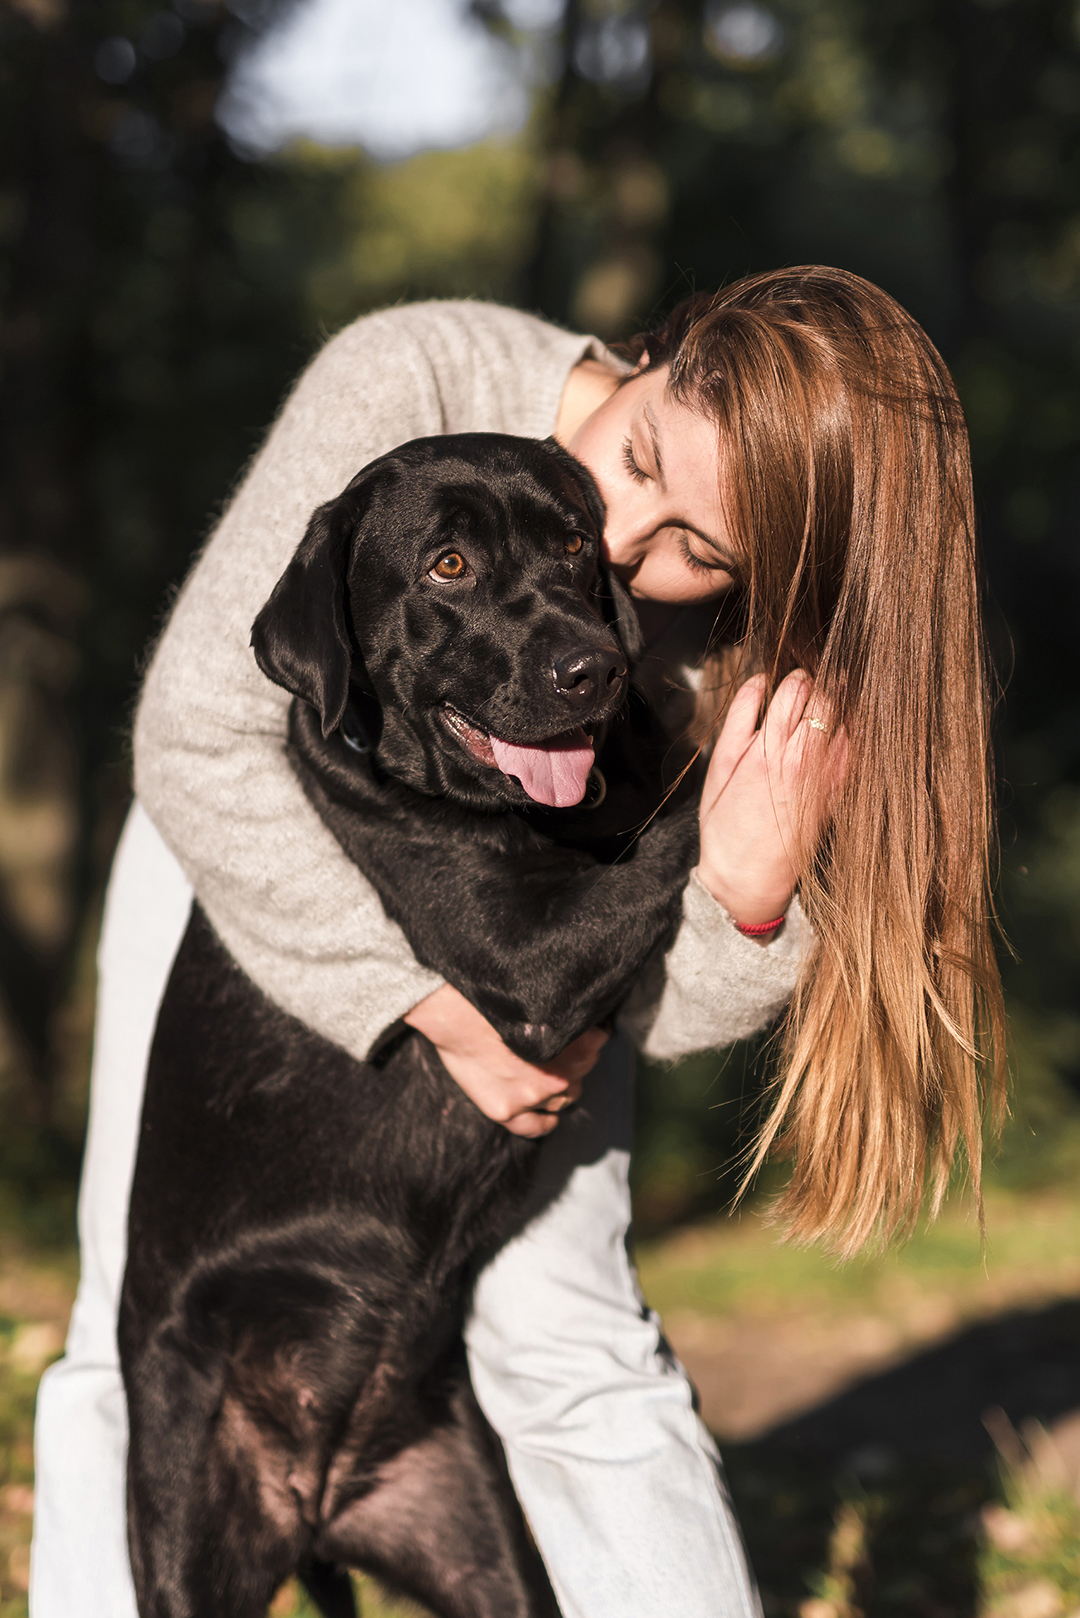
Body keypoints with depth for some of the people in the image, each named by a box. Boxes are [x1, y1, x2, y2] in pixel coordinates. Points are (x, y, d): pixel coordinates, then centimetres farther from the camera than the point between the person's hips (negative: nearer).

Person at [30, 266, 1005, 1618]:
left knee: (567, 1344, -9)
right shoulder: (409, 386, -35)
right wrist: (436, 1003, -34)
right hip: (243, 861, 0)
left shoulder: (752, 641, -28)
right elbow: (198, 741, -32)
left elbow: (660, 1001, -22)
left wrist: (747, 893, -44)